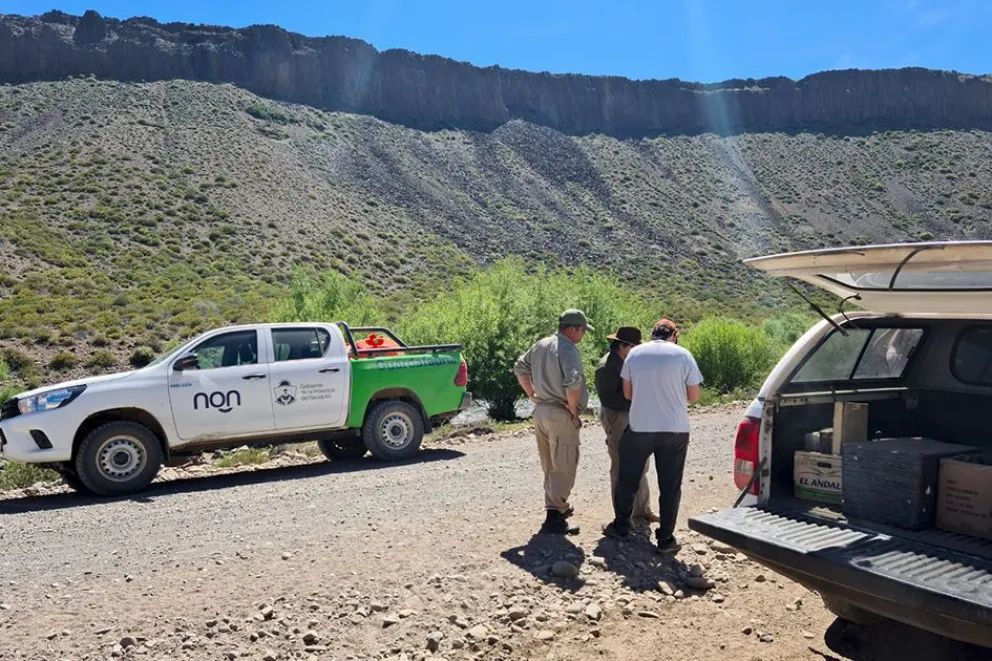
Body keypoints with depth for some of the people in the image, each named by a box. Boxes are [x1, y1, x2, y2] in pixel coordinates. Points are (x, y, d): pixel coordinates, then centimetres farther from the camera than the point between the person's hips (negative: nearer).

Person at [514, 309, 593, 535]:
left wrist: (532, 395, 16)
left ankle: (556, 506, 34)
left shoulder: (540, 345, 10)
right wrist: (574, 410, -17)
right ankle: (554, 517, -1)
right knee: (564, 468, -1)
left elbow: (519, 368, 19)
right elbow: (572, 382, -31)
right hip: (560, 415, -8)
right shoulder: (569, 350, -17)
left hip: (540, 411, 9)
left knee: (550, 466, 20)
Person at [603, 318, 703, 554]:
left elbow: (628, 393, 5)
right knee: (670, 486, 9)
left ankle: (621, 526, 27)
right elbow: (693, 396, 0)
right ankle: (666, 538, 13)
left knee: (627, 479, 17)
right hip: (675, 429, -1)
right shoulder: (683, 355, -4)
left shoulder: (635, 353, 1)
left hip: (639, 427, 1)